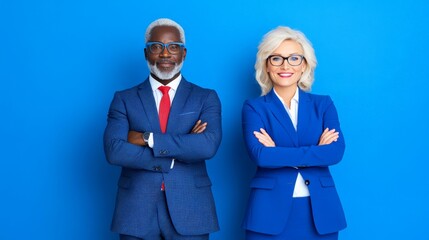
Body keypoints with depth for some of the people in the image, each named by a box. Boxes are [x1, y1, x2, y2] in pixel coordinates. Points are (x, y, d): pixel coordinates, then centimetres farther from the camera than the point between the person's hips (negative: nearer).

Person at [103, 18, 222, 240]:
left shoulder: (206, 98, 4)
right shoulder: (124, 99, 5)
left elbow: (208, 146, -14)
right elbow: (114, 150, -10)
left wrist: (148, 139, -14)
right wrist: (175, 157, -13)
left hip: (189, 211, 0)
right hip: (137, 211, 1)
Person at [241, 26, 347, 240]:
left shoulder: (323, 104, 8)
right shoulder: (254, 107, 2)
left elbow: (336, 151, -7)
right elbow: (259, 155, -14)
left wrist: (278, 152, -12)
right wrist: (316, 151, -12)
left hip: (319, 211, 2)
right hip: (270, 211, -2)